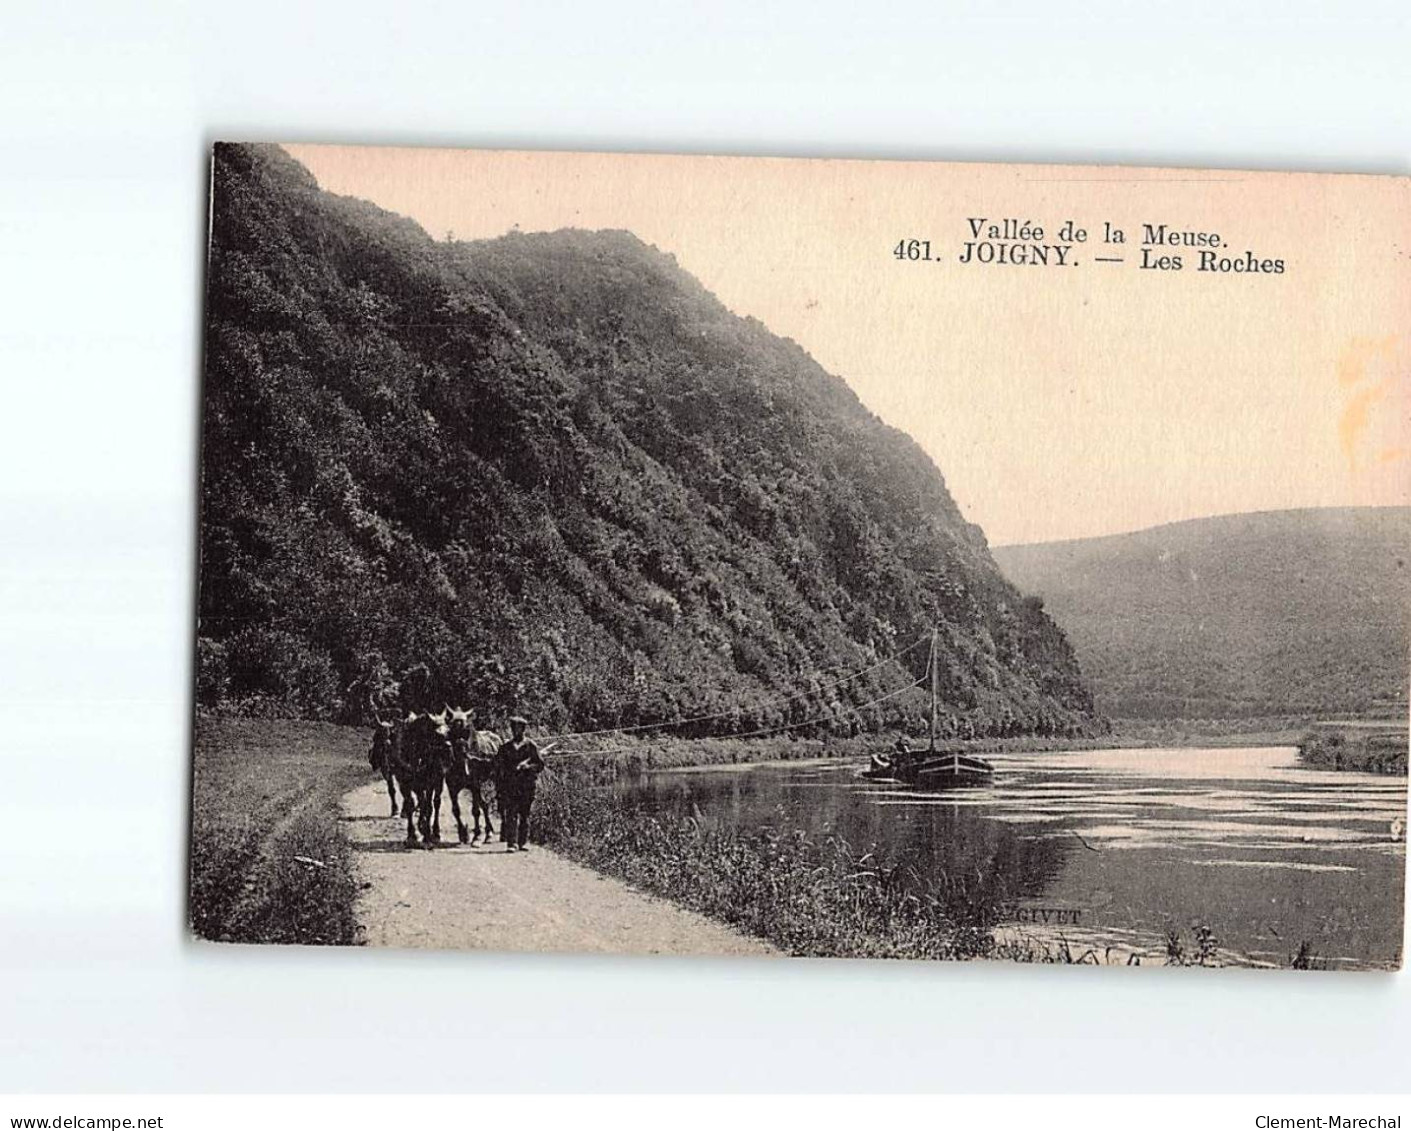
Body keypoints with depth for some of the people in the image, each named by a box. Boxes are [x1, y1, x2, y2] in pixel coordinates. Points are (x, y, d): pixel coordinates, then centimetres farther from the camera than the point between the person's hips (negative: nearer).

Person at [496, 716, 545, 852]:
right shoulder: (505, 746, 10)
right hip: (511, 785, 0)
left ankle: (523, 842, 13)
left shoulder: (530, 745, 5)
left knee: (525, 814, 5)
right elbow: (498, 765, 13)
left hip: (527, 785, 0)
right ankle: (511, 843, -9)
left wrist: (528, 766, -12)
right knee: (511, 814, -8)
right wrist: (498, 783, 6)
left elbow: (540, 764, 5)